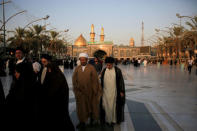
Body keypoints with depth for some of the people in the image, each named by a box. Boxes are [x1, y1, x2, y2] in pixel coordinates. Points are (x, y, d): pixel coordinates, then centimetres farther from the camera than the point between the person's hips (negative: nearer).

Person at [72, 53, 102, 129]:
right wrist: (77, 87, -9)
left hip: (90, 91, -2)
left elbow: (95, 79, -6)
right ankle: (82, 122, 14)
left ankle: (92, 119, 31)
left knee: (91, 105, 12)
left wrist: (95, 90, -10)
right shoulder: (77, 69, 4)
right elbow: (74, 79, 3)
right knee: (81, 106, 5)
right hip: (80, 91, 2)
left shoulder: (91, 68, -5)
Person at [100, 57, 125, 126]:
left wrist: (122, 91, -6)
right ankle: (107, 119, 20)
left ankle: (114, 119, 19)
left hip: (114, 92, -3)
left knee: (114, 106, 5)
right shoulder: (104, 71, 2)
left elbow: (121, 81, -4)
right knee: (106, 106, 6)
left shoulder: (117, 70, -7)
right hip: (105, 92, 3)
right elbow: (101, 81, 9)